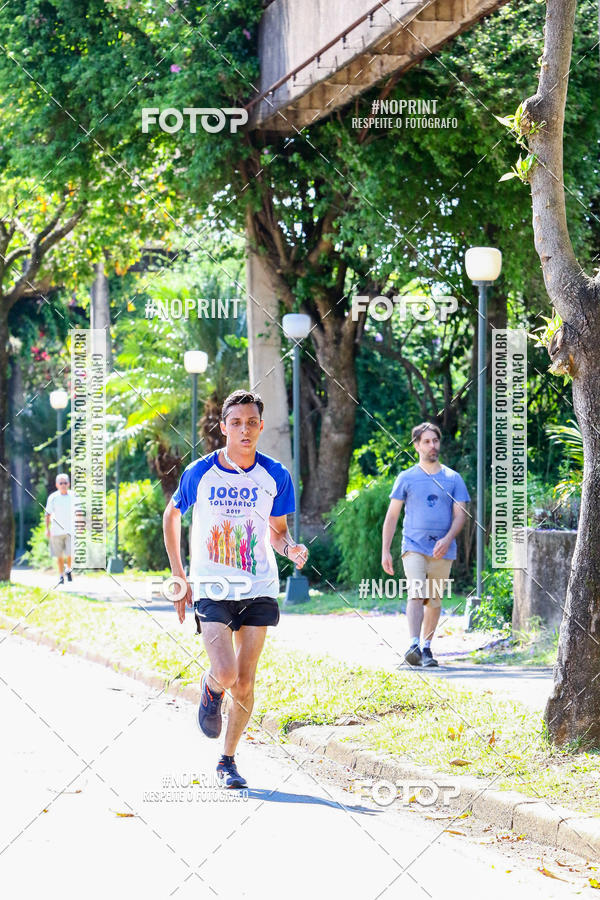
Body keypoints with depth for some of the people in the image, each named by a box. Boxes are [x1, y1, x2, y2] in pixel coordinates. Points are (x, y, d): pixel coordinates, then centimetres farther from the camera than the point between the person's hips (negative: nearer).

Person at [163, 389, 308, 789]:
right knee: (225, 673, -18)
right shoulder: (200, 473, -5)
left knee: (245, 682, 2)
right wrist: (180, 576, 7)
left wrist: (291, 548, -13)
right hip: (211, 589, -2)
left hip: (258, 590, 2)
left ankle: (228, 760, 20)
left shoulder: (275, 475, -1)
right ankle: (211, 689, 20)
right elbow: (171, 516, 11)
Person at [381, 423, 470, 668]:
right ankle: (414, 645, -29)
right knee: (416, 594, -18)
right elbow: (392, 516, 8)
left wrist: (447, 539, -14)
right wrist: (385, 551, 2)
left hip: (442, 551, 2)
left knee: (434, 600, 6)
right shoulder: (406, 478, 7)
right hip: (414, 546, -2)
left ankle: (427, 648, 18)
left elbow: (460, 514, 4)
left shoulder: (453, 478, 9)